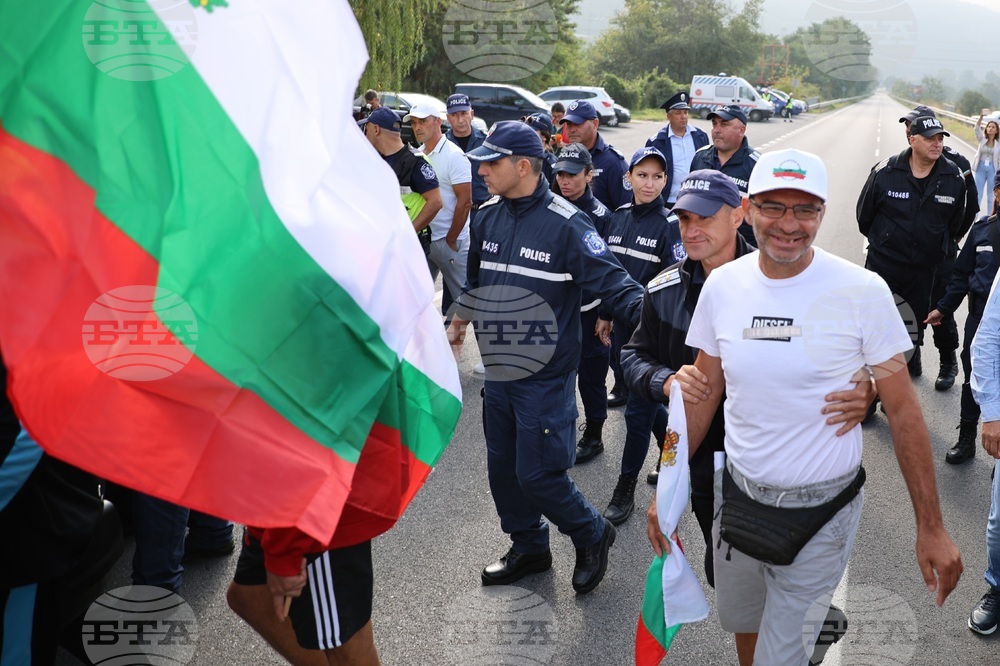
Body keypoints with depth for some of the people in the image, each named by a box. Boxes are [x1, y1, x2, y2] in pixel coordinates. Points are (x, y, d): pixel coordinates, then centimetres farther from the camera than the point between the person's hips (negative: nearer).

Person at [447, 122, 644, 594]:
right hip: (497, 371, 7)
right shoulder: (488, 217, 4)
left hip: (545, 377, -7)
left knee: (537, 474, -4)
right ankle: (528, 547, 37)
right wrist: (458, 323, 31)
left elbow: (612, 282, -18)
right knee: (503, 467, 16)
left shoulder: (565, 223, -17)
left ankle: (592, 536, 24)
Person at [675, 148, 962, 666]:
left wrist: (930, 526, -9)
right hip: (737, 496, 4)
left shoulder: (863, 292, -16)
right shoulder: (721, 285, -5)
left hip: (820, 513, -4)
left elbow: (903, 411, -9)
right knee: (740, 621, 24)